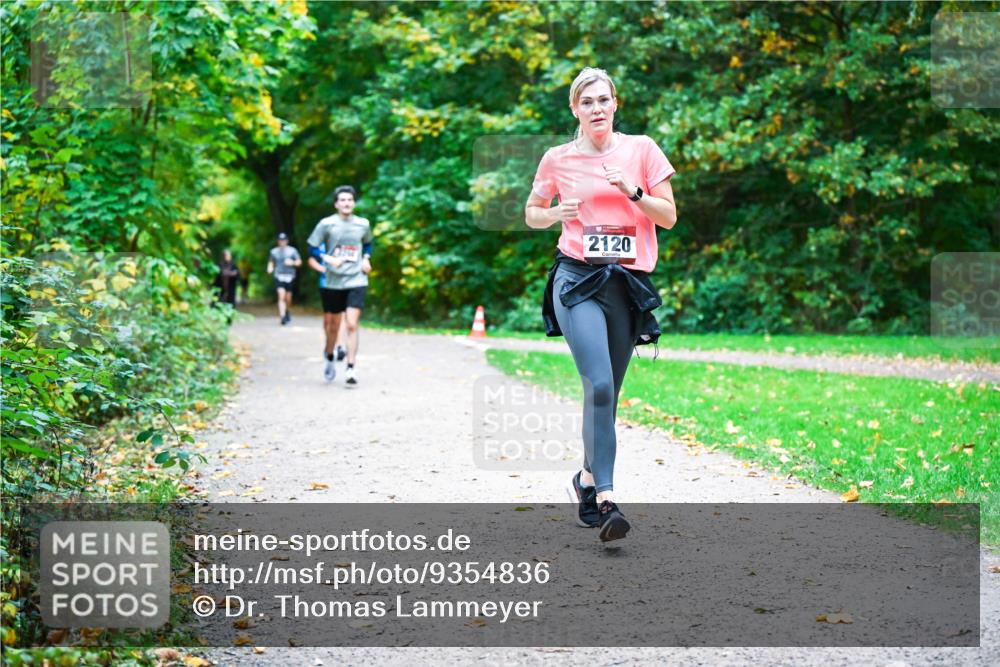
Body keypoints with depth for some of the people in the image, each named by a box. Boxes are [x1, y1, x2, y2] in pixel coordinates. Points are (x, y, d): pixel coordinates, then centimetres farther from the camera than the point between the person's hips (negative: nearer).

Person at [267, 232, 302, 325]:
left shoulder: (292, 250, 5)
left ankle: (288, 312, 37)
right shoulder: (274, 251, 9)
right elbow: (271, 262, 20)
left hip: (290, 276, 1)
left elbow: (299, 262, 6)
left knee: (288, 297, 7)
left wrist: (292, 262, -14)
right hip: (279, 276, -1)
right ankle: (282, 317, -22)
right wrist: (270, 268, -1)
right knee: (281, 296, -16)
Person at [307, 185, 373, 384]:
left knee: (352, 325, -13)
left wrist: (366, 259, 5)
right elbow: (312, 248, -1)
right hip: (333, 283, 0)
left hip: (357, 281, 0)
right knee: (332, 326, 11)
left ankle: (350, 368, -13)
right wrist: (328, 259, -16)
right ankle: (329, 358, 38)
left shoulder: (363, 224, 4)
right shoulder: (326, 224, -4)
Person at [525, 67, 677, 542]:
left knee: (607, 392, 8)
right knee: (599, 384, -20)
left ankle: (588, 479, 31)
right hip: (577, 279, -2)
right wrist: (556, 213, -4)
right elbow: (532, 214, 18)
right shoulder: (558, 159, 6)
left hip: (628, 283, 2)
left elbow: (669, 217, 6)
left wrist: (632, 191, -11)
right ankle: (606, 498, -22)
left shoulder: (641, 149, 6)